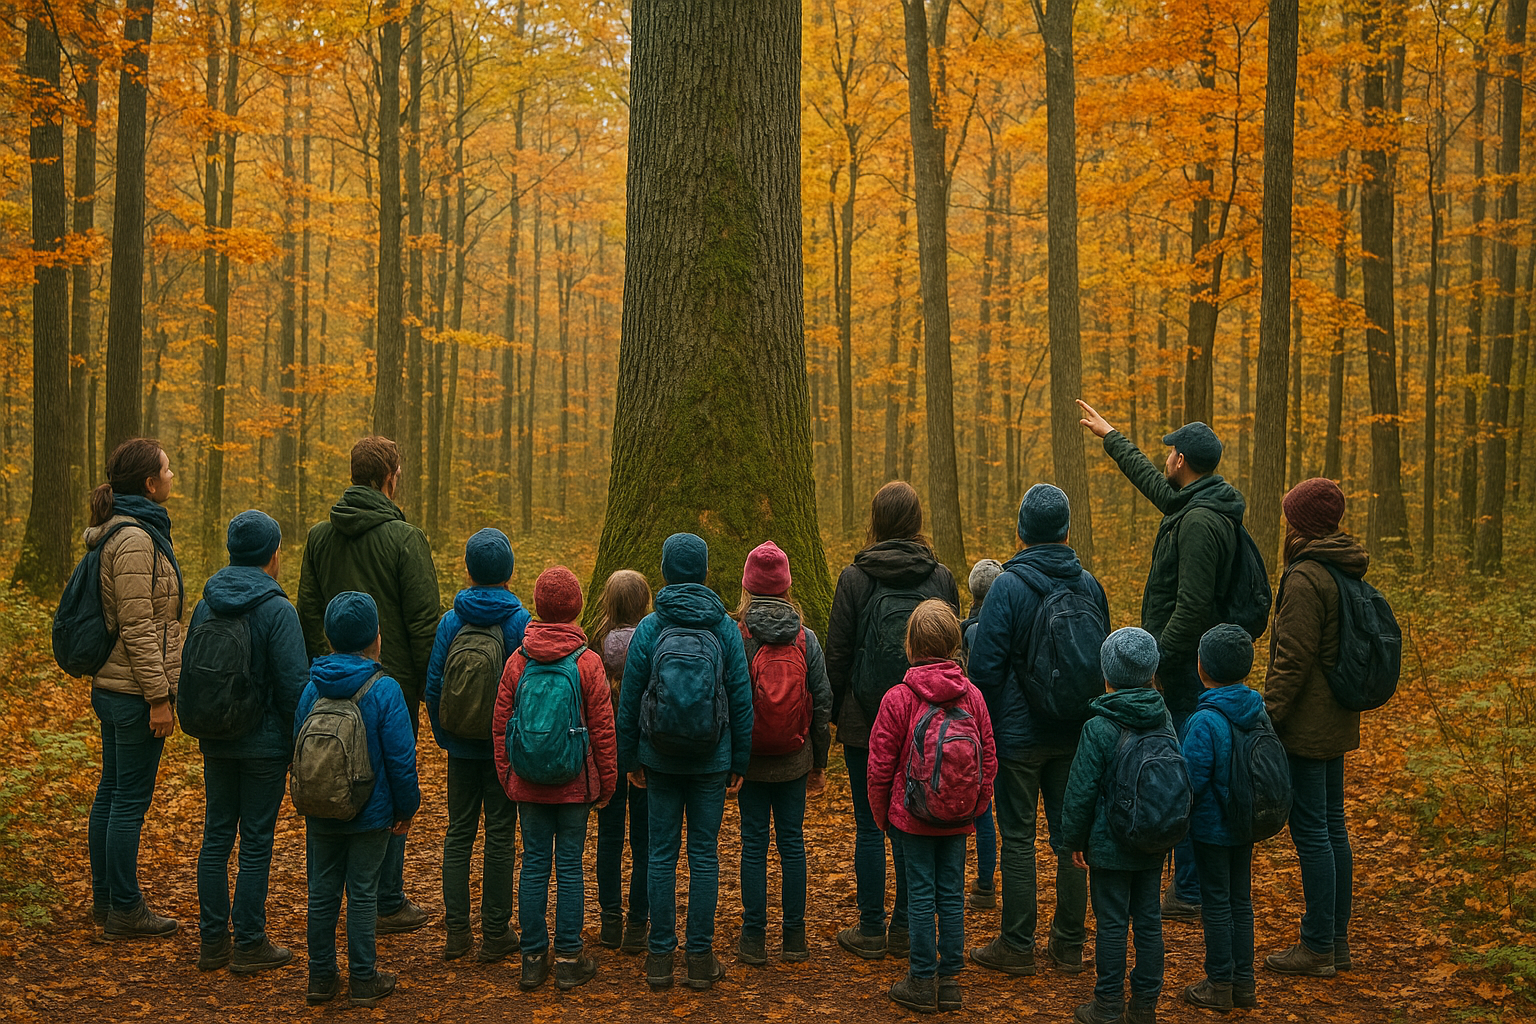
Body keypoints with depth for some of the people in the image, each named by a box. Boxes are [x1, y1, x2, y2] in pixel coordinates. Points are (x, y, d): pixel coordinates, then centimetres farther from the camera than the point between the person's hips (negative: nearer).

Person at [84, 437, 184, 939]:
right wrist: (159, 698, -19)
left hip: (112, 686, 10)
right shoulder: (135, 540, -19)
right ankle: (124, 910, 7)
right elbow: (138, 628, -21)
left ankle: (104, 899, 26)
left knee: (111, 793, 16)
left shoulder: (123, 531, 12)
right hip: (134, 690, -10)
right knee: (131, 798, -2)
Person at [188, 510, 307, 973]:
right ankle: (250, 944, 9)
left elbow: (189, 673, 10)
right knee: (256, 841, 3)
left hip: (216, 743, 6)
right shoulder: (277, 610, -15)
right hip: (265, 742, -5)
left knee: (216, 836, 12)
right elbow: (294, 683, -16)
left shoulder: (207, 604, 3)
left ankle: (212, 939, 18)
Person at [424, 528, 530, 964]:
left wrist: (444, 737, 11)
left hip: (462, 748, 2)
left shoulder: (451, 621, -4)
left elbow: (433, 686, -1)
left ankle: (457, 931, 11)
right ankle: (495, 934, 9)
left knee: (458, 833, 11)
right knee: (500, 835, 5)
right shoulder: (520, 622, -9)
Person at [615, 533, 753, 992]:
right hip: (712, 759, 0)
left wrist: (630, 758, 9)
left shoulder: (649, 628, -5)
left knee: (662, 852, 8)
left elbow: (629, 698, -2)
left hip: (660, 757, 0)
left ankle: (660, 956, 12)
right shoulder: (725, 628, -3)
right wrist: (739, 762, 7)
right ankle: (700, 958, 11)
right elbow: (742, 699, -1)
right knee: (704, 853, 7)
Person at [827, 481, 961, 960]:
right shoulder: (940, 578, 1)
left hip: (866, 721, -3)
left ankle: (871, 931, 10)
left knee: (870, 826, 4)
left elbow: (837, 653, -4)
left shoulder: (855, 578, -7)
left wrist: (833, 711, 8)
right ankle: (904, 929, 15)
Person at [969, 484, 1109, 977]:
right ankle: (1069, 945, 18)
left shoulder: (1009, 587, -14)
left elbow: (986, 666, -14)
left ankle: (1017, 947, 9)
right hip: (1075, 734, 5)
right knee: (1070, 834, 11)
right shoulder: (1089, 585, 2)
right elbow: (1102, 659, 11)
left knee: (1017, 838, 3)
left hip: (1019, 733, -5)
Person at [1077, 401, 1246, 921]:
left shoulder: (1199, 521, -20)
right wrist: (1110, 437, 42)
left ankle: (1190, 892, 0)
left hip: (1187, 666, -11)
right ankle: (1199, 882, 25)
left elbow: (1192, 608, -26)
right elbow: (1150, 480, 32)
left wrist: (1154, 661, -21)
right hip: (1190, 663, 11)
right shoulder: (1190, 504, 11)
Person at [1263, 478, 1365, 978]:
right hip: (1337, 722, 9)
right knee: (1333, 828, 14)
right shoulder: (1348, 574, 11)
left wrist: (1265, 718, -16)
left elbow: (1293, 660, -21)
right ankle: (1337, 941, 22)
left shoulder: (1305, 579, -18)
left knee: (1311, 832, -3)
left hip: (1307, 724, -9)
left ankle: (1318, 947, 3)